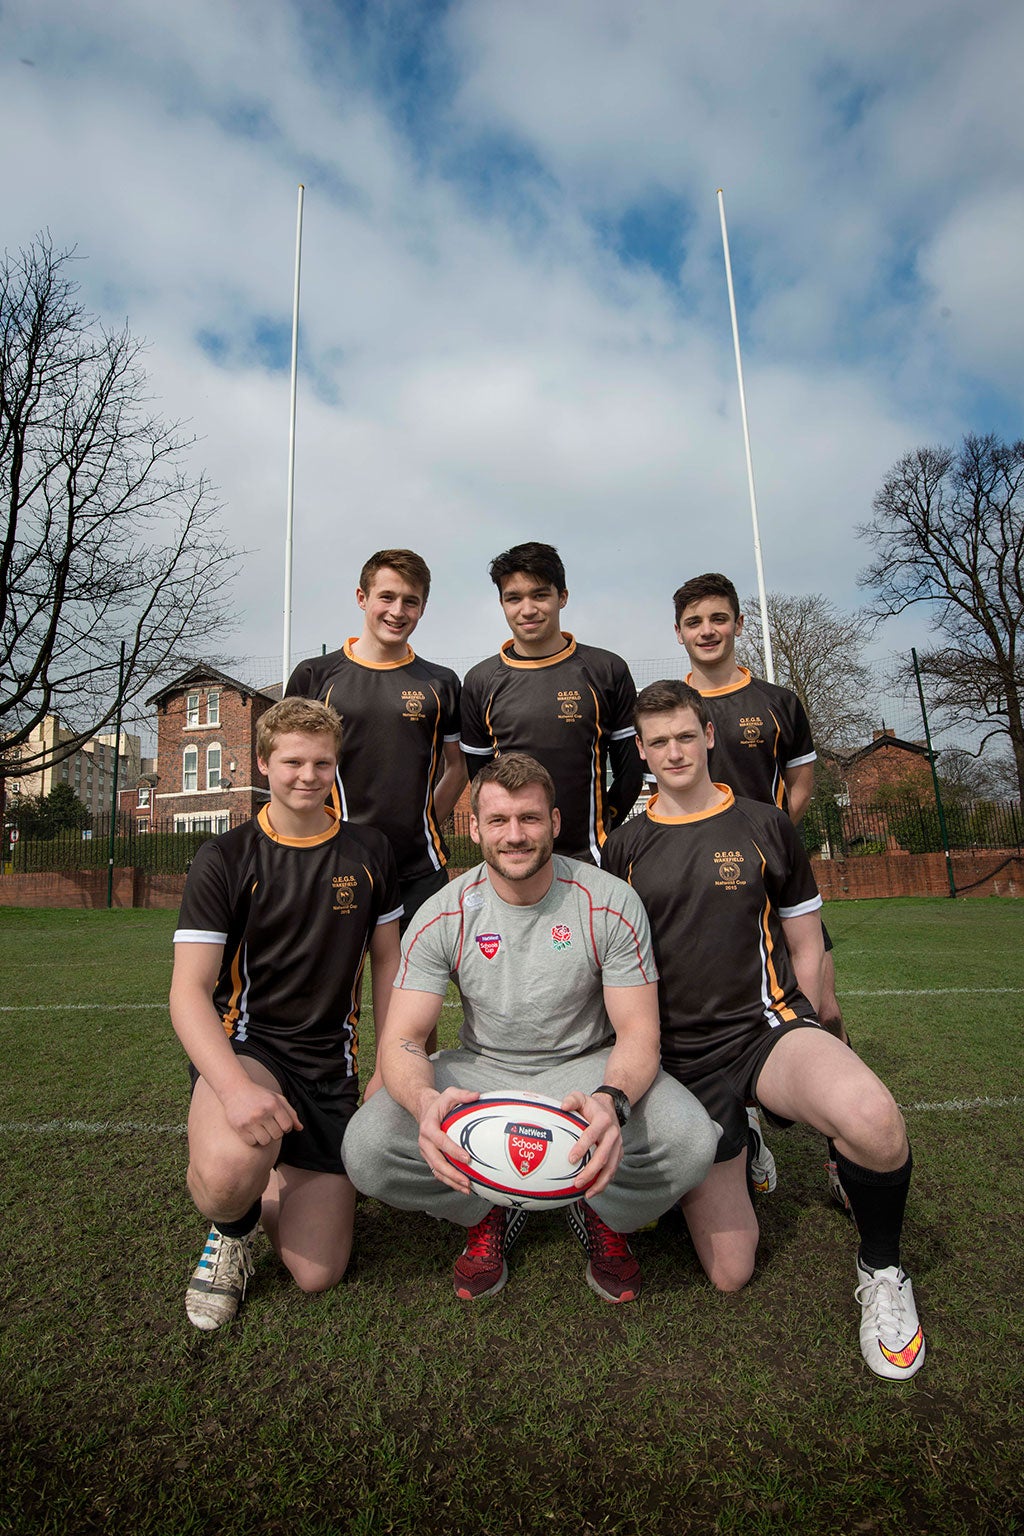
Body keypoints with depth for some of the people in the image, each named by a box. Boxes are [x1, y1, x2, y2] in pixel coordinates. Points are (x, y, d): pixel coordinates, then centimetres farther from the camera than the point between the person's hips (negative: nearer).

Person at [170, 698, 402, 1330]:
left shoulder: (370, 851, 2)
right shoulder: (225, 859, -8)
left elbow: (388, 963, 11)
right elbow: (189, 991, -13)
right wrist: (235, 1086, -31)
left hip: (330, 1065, 3)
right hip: (244, 1047, -2)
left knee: (318, 1275, 0)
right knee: (230, 1171, -36)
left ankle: (273, 1177, 33)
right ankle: (234, 1228, 4)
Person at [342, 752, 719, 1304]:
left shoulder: (610, 903, -14)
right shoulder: (444, 917, -12)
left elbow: (638, 1034, -13)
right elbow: (401, 1041, -13)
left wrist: (611, 1100, -37)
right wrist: (425, 1101, -38)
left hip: (584, 1067, -1)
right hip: (481, 1069, 1)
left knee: (690, 1142, -30)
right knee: (367, 1150, -24)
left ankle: (602, 1216, 7)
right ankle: (490, 1213, 8)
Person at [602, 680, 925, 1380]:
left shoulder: (767, 825, 4)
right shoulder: (624, 848, 6)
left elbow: (805, 944, 10)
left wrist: (803, 1049, 4)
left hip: (764, 1024, -1)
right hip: (682, 1057, 1)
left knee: (874, 1121, -35)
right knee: (729, 1275, -1)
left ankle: (881, 1270, -3)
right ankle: (738, 1148, 30)